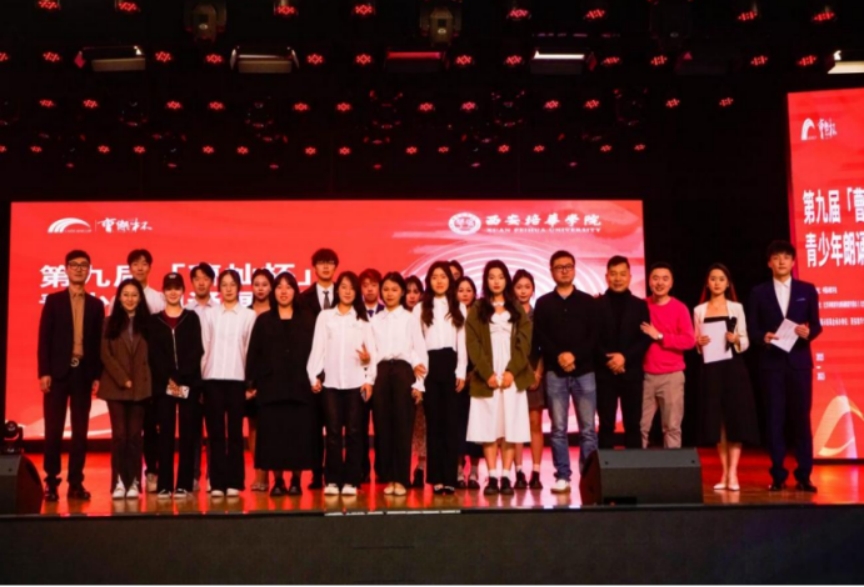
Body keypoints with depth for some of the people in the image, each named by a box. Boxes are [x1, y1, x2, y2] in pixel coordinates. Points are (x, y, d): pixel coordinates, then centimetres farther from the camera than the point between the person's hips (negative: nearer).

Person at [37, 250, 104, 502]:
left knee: (81, 430, 4)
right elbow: (44, 338, 0)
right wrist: (44, 372, -9)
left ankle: (76, 483, 9)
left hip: (83, 373, 2)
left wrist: (97, 375, 0)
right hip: (58, 371, -2)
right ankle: (51, 482, 6)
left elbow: (98, 342, 7)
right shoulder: (53, 300, 6)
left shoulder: (96, 304, 10)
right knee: (53, 429, 0)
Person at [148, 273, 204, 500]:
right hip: (163, 384, 0)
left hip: (189, 383, 0)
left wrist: (181, 378, -12)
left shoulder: (192, 318, 8)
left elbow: (196, 351, -1)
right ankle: (164, 485, 3)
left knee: (187, 433, -1)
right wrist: (169, 379, -12)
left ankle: (184, 484, 3)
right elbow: (154, 354, 1)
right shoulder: (154, 321, 10)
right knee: (166, 433, 0)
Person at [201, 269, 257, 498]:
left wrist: (251, 381, -1)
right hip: (212, 377, 1)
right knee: (215, 431, 2)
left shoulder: (248, 315, 4)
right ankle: (217, 482, 5)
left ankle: (233, 482, 7)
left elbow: (250, 348, 3)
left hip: (237, 378, -1)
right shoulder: (210, 315, 8)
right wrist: (199, 376, 1)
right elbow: (204, 347, 6)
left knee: (235, 431, 2)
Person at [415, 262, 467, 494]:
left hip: (450, 364, 1)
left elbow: (462, 341, 7)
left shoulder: (459, 308, 12)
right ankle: (436, 478, 4)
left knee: (451, 422, -2)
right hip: (429, 365, -1)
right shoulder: (420, 308, 9)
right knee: (433, 422, 1)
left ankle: (450, 477, 0)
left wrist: (461, 372, -2)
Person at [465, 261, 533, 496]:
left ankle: (506, 476, 1)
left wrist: (511, 371, -10)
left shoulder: (517, 309, 12)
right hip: (486, 377, -1)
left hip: (513, 376, 1)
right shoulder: (477, 310, 7)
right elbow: (473, 344, -1)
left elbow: (524, 342, 4)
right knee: (489, 427, -3)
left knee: (511, 427, -2)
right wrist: (487, 373, -12)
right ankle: (492, 477, -1)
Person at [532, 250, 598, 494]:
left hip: (584, 371, 0)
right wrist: (558, 356, -14)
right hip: (555, 373, 0)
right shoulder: (543, 303, 10)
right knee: (558, 429, 1)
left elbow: (595, 336, 1)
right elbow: (539, 337, 1)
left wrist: (575, 355, -13)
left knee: (587, 429, 0)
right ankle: (562, 477, 6)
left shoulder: (588, 302, 9)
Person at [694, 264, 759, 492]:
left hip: (733, 368, -1)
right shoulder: (699, 310, 7)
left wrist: (736, 339, -18)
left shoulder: (736, 308, 4)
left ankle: (733, 473, -4)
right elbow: (696, 346, 10)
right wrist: (699, 343, -12)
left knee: (736, 419, -5)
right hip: (711, 370, 1)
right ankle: (724, 472, 11)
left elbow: (745, 343, 2)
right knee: (717, 420, 3)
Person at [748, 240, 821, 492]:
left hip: (799, 361, 0)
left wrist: (808, 333, -16)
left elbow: (816, 325, 5)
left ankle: (804, 475, 9)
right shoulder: (759, 292, 6)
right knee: (775, 419, 2)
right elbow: (752, 328, 3)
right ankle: (778, 475, 8)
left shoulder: (807, 290, 8)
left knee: (801, 417, 2)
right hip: (772, 362, 0)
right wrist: (763, 337, -17)